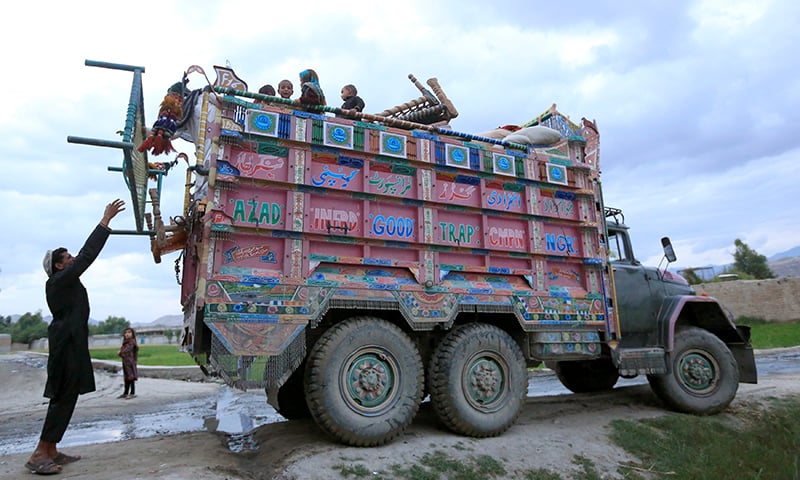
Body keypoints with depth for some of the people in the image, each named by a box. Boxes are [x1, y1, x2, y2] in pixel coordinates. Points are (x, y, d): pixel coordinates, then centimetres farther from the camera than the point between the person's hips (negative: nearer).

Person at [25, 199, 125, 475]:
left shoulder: (64, 282, 17)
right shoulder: (60, 280, -11)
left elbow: (84, 256, 21)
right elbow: (87, 255, -15)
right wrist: (105, 220, -15)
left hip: (69, 344, 11)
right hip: (67, 345, -11)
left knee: (65, 398, 12)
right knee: (64, 398, -9)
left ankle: (51, 450, 18)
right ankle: (39, 455, -6)